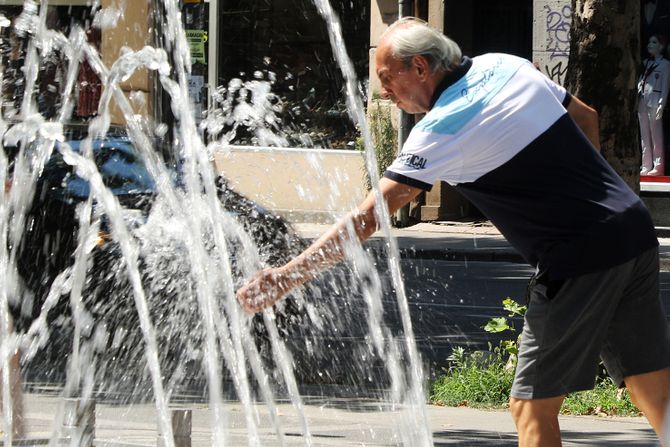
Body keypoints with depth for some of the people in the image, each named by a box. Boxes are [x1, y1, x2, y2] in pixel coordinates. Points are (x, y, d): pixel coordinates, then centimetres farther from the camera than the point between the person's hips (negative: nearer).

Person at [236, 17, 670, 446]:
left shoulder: (441, 129, -14)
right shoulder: (508, 67, 8)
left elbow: (366, 219, -17)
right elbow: (586, 117, 23)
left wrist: (284, 278, -16)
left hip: (578, 261, -8)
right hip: (635, 232, 8)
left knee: (532, 405, 0)